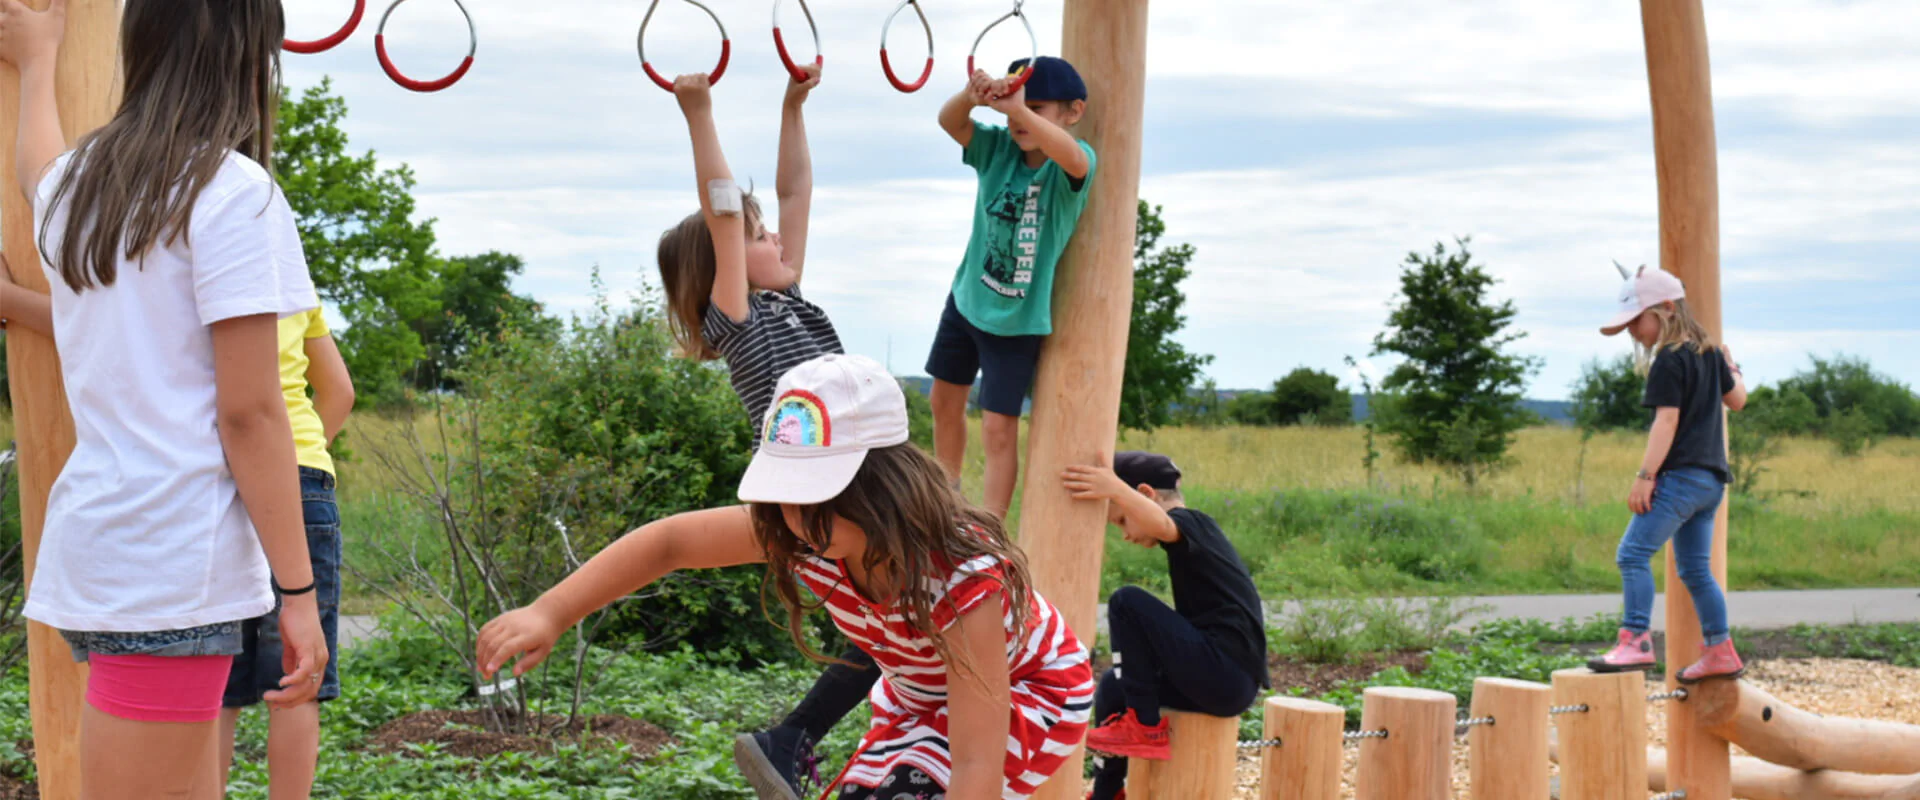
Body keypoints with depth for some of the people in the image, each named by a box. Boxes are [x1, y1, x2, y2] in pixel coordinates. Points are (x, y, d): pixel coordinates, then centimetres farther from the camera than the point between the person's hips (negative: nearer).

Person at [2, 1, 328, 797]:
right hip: (170, 563, -8)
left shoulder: (78, 183, 13)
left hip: (95, 542, 8)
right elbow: (249, 411, -12)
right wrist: (298, 591, -9)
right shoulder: (233, 192, -9)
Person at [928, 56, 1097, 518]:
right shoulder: (998, 149, -9)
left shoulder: (1071, 164, -21)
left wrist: (1019, 108, -60)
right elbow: (949, 122, -25)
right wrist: (971, 97, -48)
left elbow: (1074, 158, -46)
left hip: (1017, 319, -6)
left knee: (999, 429, -6)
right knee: (945, 402, 21)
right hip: (967, 298, 6)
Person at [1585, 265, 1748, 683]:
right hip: (1711, 479, 10)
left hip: (1681, 475, -10)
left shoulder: (1668, 362, -11)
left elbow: (1667, 420, -18)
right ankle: (1720, 651, 16)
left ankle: (1636, 640, -23)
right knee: (1695, 568, 14)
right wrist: (1731, 368, 47)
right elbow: (1737, 400, 27)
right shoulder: (1709, 353, 15)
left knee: (1633, 553, -14)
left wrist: (1645, 475, -20)